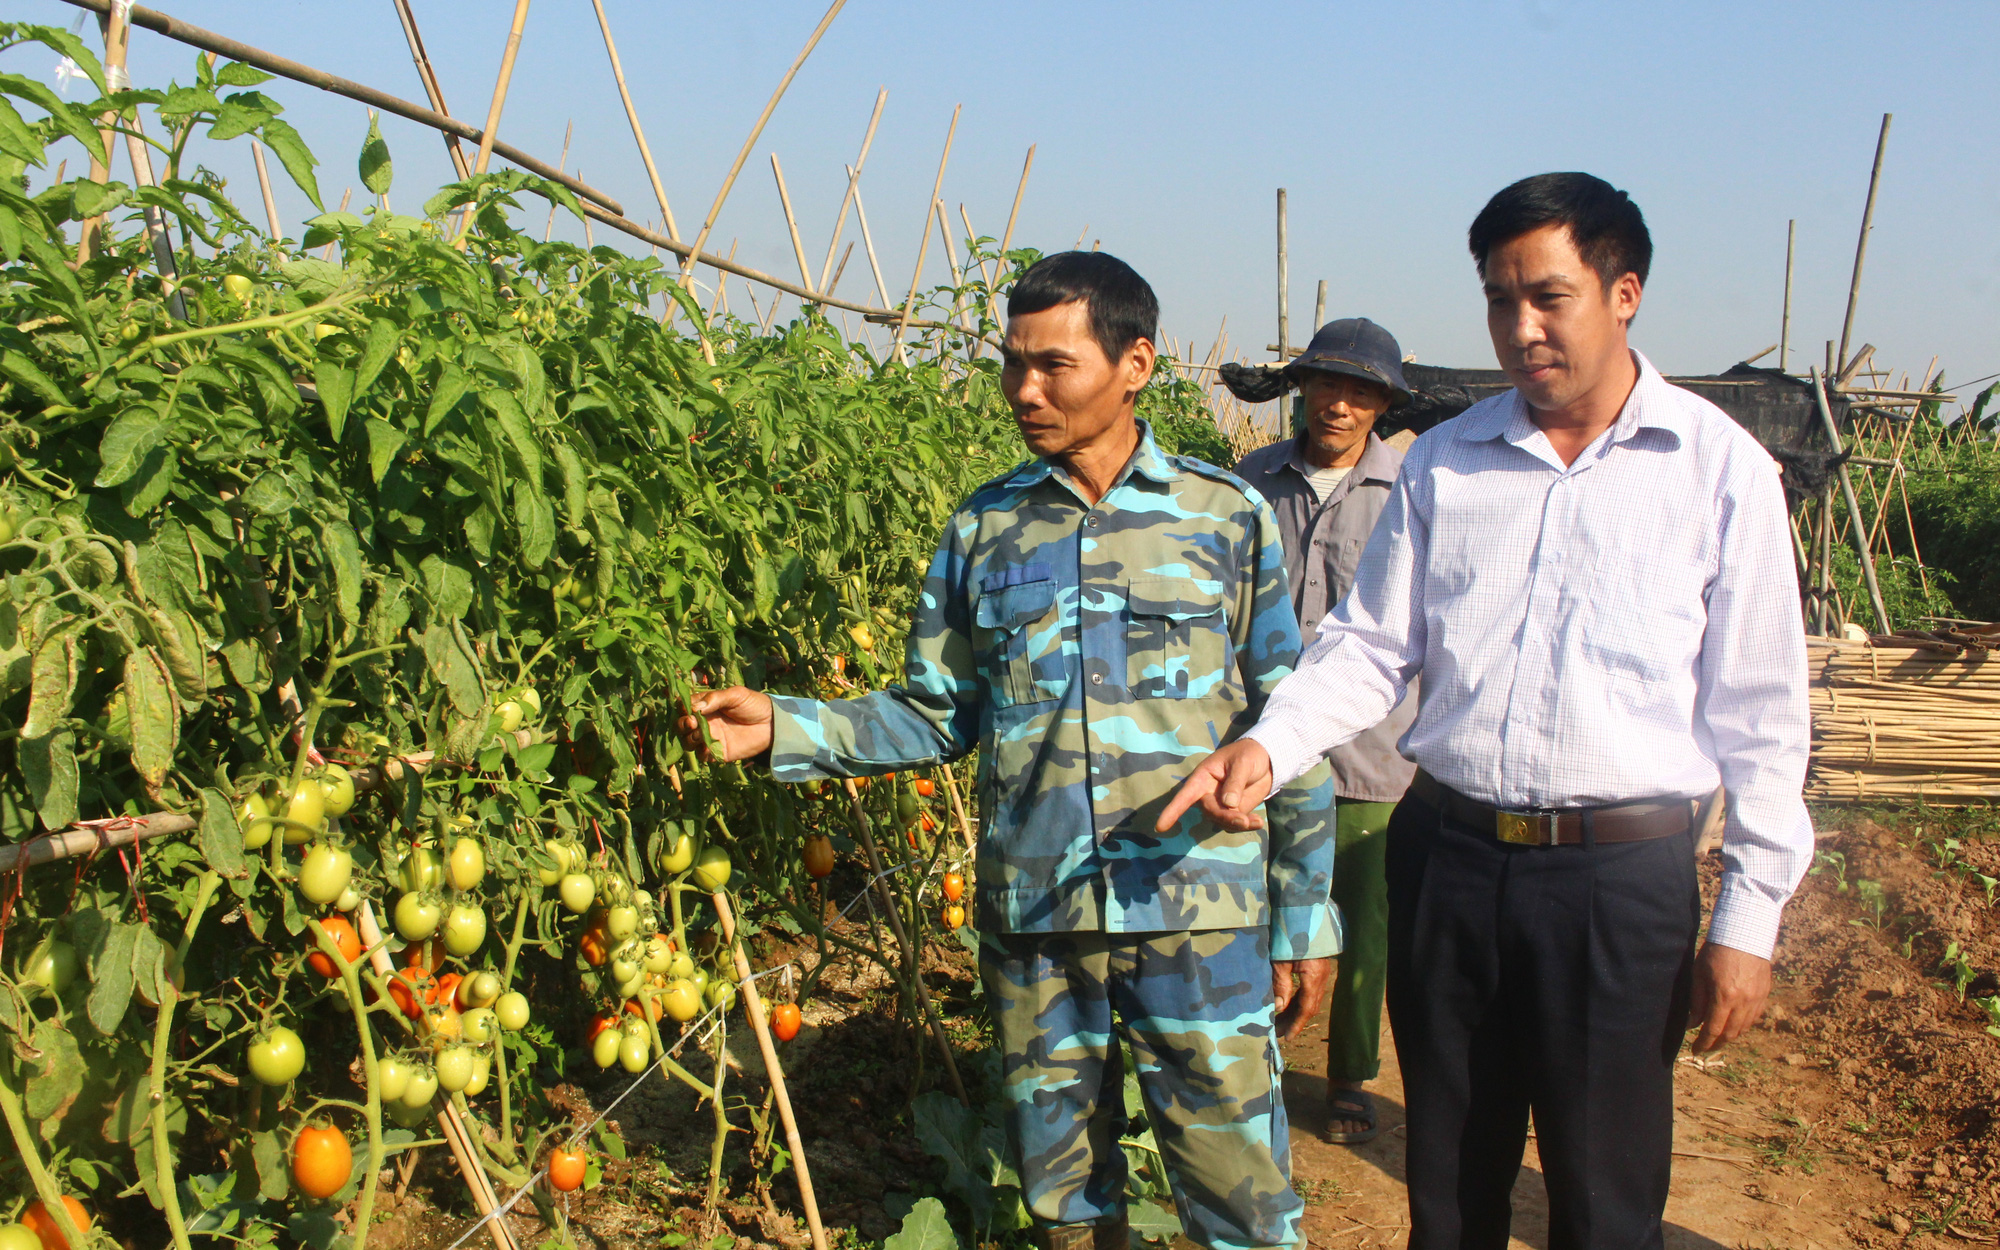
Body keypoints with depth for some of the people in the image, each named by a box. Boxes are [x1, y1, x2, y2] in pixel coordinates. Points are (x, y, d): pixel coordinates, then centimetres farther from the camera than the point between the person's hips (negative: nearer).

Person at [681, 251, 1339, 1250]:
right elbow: (935, 716, 9)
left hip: (1200, 920, -2)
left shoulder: (1226, 518, -1)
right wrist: (786, 729, -5)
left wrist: (1306, 919, 1)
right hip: (1032, 928, 3)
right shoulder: (980, 531, 6)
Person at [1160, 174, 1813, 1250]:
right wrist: (1268, 746, -11)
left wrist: (1747, 918, -4)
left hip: (1621, 877, -3)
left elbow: (1758, 710, -2)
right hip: (1447, 855, 3)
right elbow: (1369, 645, 7)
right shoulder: (1443, 462, 6)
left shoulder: (1721, 468, -3)